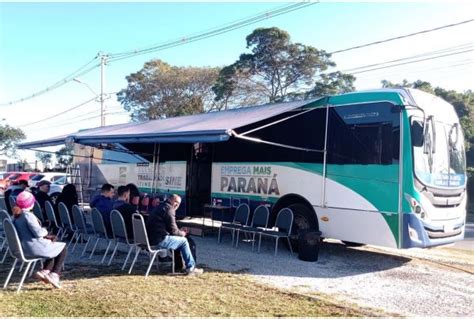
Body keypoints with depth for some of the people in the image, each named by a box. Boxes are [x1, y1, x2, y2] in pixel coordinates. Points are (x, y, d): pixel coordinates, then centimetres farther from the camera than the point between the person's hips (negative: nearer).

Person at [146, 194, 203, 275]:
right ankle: (191, 268, 4)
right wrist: (182, 233, 5)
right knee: (183, 241, 0)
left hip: (151, 238, 10)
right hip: (159, 240, -10)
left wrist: (180, 231, 19)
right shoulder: (169, 209, -12)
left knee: (178, 239, 24)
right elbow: (173, 230, -14)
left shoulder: (160, 207, 20)